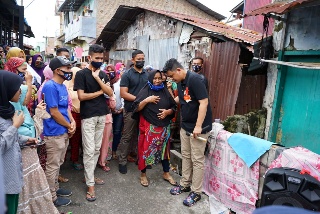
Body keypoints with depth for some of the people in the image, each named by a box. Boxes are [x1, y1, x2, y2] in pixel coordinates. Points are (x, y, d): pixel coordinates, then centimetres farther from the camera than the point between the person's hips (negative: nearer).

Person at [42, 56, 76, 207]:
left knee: (58, 163, 21)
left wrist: (72, 122, -1)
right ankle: (52, 197, 20)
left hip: (63, 132, 9)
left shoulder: (62, 86, 10)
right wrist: (69, 126, -9)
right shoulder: (50, 87, -19)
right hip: (54, 133, -9)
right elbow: (54, 112, -20)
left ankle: (55, 188, 37)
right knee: (52, 166, 5)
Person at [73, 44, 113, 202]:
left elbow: (110, 93, -1)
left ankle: (89, 175, 27)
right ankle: (90, 185, 6)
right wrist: (100, 92, -5)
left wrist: (97, 78, -11)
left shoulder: (102, 74, 10)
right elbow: (81, 96, -13)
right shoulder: (81, 74, -5)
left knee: (97, 149, 12)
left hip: (102, 115, 6)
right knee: (89, 151, -3)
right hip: (88, 116, -5)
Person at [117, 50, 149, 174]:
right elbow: (123, 94, -12)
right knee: (127, 137, 2)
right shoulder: (127, 75, -4)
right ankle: (122, 161, 14)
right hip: (131, 110, -4)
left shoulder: (148, 75, 10)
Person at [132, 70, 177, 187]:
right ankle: (143, 174, 20)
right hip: (148, 127, -3)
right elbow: (136, 108, -8)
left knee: (164, 149, 12)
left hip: (164, 127, 3)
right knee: (146, 149, 2)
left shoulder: (165, 91, 6)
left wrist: (168, 112, -11)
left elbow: (174, 107, 9)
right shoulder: (145, 91, -3)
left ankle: (166, 173, 28)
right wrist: (147, 100, -20)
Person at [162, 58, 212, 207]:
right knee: (185, 156, 17)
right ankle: (184, 184, 32)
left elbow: (204, 102, -24)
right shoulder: (180, 82, 7)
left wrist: (198, 126, -25)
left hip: (198, 127, -9)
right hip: (185, 125, 9)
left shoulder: (194, 79, -20)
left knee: (197, 159, 2)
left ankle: (196, 192, 15)